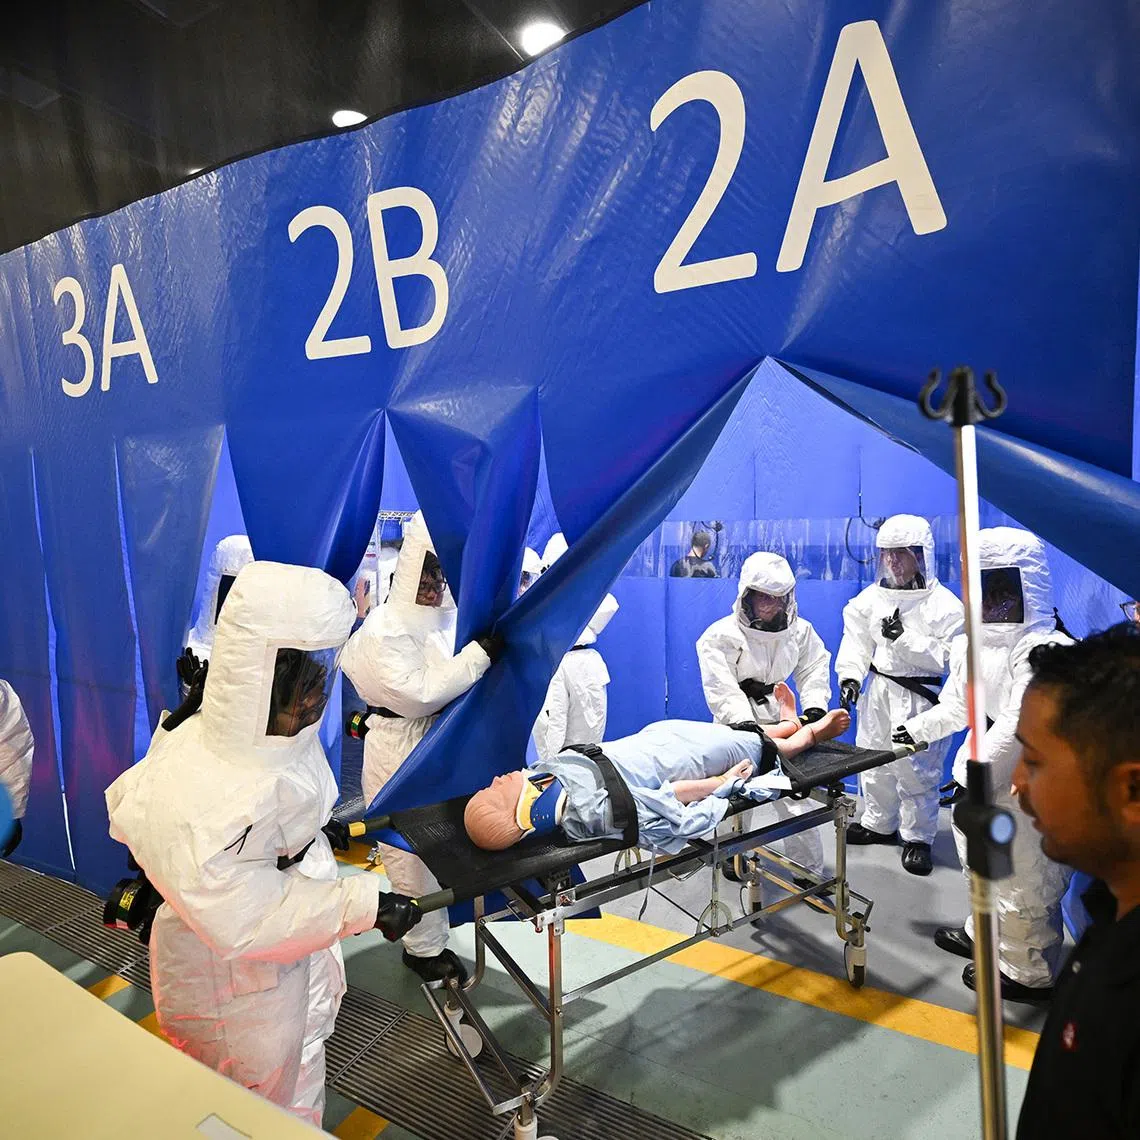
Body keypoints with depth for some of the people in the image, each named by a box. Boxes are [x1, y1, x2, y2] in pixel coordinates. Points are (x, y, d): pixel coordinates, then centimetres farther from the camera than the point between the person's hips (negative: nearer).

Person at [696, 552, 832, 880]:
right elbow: (723, 690, -21)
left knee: (796, 796, 3)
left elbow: (814, 671, 1)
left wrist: (814, 707, -16)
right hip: (737, 725, -3)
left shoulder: (800, 630, 0)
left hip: (779, 720, 3)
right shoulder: (722, 635, -15)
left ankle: (809, 869, 19)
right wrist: (746, 725, -32)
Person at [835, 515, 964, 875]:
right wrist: (850, 674, -10)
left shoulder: (944, 604, -12)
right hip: (878, 692, 6)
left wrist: (904, 637, -23)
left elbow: (945, 657, -16)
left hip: (919, 698, -6)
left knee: (916, 770, 1)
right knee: (873, 760, 16)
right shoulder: (873, 596, 3)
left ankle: (918, 837, 19)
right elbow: (857, 639, 4)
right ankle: (879, 824, 35)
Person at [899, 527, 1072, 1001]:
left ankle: (1030, 973, 26)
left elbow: (1021, 725, -29)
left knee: (1023, 881, 6)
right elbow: (958, 705, 20)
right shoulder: (972, 642, 6)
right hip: (982, 777, 10)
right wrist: (917, 728, 26)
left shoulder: (1041, 649, -24)